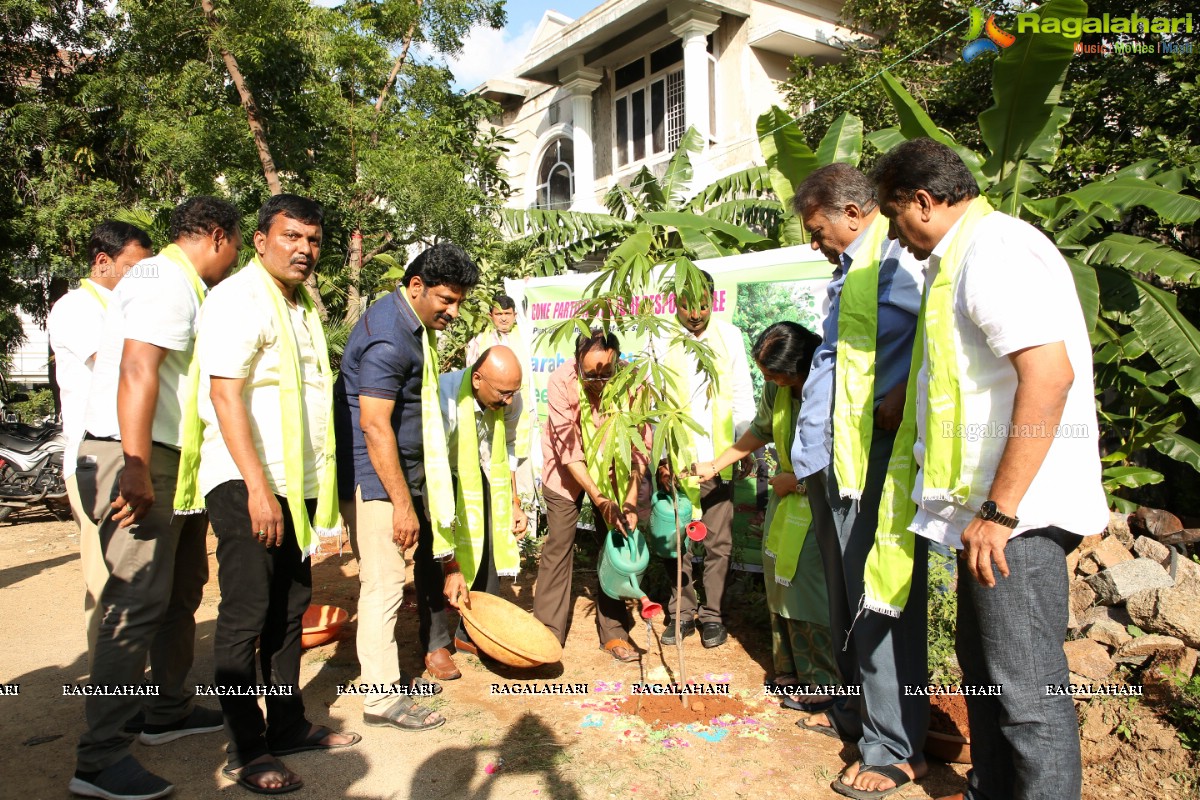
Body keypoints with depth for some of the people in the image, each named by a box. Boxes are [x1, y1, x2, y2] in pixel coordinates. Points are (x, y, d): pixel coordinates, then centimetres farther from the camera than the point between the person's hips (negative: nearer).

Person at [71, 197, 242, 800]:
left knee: (181, 589, 17)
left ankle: (169, 711, 31)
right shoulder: (168, 281, -12)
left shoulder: (179, 285, 20)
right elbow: (137, 372, -23)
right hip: (138, 461, -11)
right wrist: (136, 470, -27)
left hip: (168, 466, 11)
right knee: (137, 603, -10)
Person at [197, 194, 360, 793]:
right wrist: (257, 487, -22)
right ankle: (246, 752, 11)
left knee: (290, 609, 14)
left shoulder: (303, 306, 18)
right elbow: (225, 394, -17)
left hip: (297, 483, 8)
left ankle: (288, 726, 26)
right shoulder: (240, 299, -9)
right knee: (246, 618, 0)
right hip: (247, 484, -8)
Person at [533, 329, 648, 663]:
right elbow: (569, 451, -27)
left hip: (611, 469, 2)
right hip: (566, 469, -2)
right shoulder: (561, 381, -30)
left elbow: (638, 446, -20)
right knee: (558, 546, -3)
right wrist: (599, 500, -31)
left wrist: (630, 502, -26)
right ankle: (548, 632, 9)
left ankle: (613, 631, 13)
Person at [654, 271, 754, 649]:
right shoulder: (661, 340, -2)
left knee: (718, 542, 6)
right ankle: (680, 613, 20)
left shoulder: (729, 335, 4)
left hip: (719, 459, 1)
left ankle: (711, 614, 21)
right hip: (676, 460, -1)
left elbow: (742, 395, 7)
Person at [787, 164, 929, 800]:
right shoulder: (852, 271, 22)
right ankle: (856, 708, 34)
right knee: (845, 592, 18)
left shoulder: (900, 256, -10)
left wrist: (903, 397, -26)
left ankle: (896, 748, 9)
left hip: (872, 455, -10)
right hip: (831, 456, 10)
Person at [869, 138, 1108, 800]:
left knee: (1026, 689, -3)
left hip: (1016, 509, -11)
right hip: (991, 506, 11)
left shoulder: (996, 249, -15)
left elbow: (1050, 373, -26)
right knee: (984, 667, 20)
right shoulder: (964, 257, 18)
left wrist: (999, 511, -26)